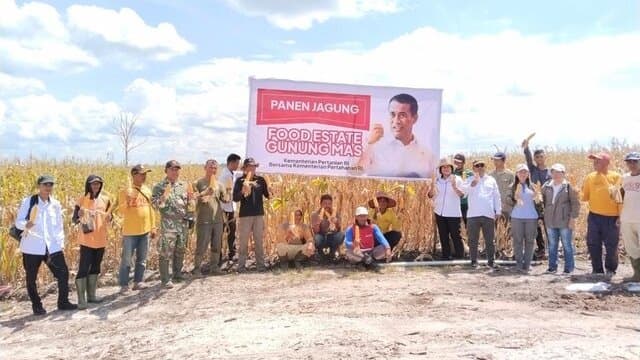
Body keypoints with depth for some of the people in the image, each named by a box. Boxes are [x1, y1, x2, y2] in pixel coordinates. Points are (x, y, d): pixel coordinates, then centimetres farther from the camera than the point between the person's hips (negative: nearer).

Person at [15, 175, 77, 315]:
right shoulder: (28, 202, -4)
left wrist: (61, 242, 8)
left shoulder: (56, 204, 7)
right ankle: (36, 305, 24)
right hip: (32, 247, -3)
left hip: (53, 247, 3)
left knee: (63, 273, 2)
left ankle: (63, 302, 18)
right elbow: (18, 222, -5)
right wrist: (26, 224, -27)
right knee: (31, 278, 7)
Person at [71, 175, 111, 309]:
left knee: (95, 268, 13)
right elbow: (74, 219, -6)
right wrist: (79, 216, -27)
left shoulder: (105, 199, 4)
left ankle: (91, 295, 24)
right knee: (83, 268, -6)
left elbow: (109, 217, 10)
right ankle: (81, 299, -2)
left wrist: (109, 217, -12)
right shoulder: (82, 200, -7)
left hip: (100, 239, 5)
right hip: (86, 240, -5)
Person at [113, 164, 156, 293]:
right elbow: (118, 211, -10)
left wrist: (153, 227, 14)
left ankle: (138, 282, 23)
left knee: (142, 259, 12)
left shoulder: (147, 190, 7)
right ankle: (124, 285, 12)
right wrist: (126, 202, -29)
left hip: (145, 231, 5)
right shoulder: (125, 191, -9)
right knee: (126, 259, 2)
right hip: (130, 232, -5)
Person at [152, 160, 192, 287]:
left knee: (180, 251, 14)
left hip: (184, 223, 5)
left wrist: (190, 198, -2)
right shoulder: (159, 186, -3)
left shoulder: (184, 185, 11)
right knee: (166, 253, -3)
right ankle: (165, 279, 5)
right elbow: (155, 204, -10)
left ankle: (177, 273, 30)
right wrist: (164, 195, -24)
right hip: (168, 224, -5)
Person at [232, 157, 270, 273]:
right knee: (243, 241, 3)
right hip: (245, 215, -2)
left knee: (259, 241, 8)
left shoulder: (260, 180, 6)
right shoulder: (240, 181, -1)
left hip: (259, 214, 2)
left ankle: (260, 265, 16)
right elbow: (235, 198, -5)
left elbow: (267, 195, 8)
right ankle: (241, 265, 11)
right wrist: (242, 191, -22)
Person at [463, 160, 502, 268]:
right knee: (473, 240, 2)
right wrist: (474, 182, -20)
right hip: (473, 214, -1)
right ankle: (474, 260, 10)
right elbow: (465, 191, -10)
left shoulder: (491, 180, 12)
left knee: (490, 240, 5)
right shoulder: (470, 180, 8)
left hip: (488, 214, 1)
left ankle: (491, 260, 14)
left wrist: (498, 211, 7)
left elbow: (497, 196, 12)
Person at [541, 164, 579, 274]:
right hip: (550, 221, 4)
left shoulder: (568, 186, -6)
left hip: (565, 222, -4)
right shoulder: (546, 186, 6)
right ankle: (552, 266, 20)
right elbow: (542, 200, 17)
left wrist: (573, 218, -9)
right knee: (552, 245, 11)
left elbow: (575, 203, -5)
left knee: (567, 245, 4)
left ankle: (569, 267, 12)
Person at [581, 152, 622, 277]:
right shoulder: (590, 177, 4)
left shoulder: (616, 177, -4)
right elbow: (585, 197, 11)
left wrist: (621, 216, -8)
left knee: (611, 245, 5)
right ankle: (597, 270, 22)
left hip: (611, 218, -3)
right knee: (593, 245, 7)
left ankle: (610, 269, 24)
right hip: (594, 217, 3)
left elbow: (621, 197, -4)